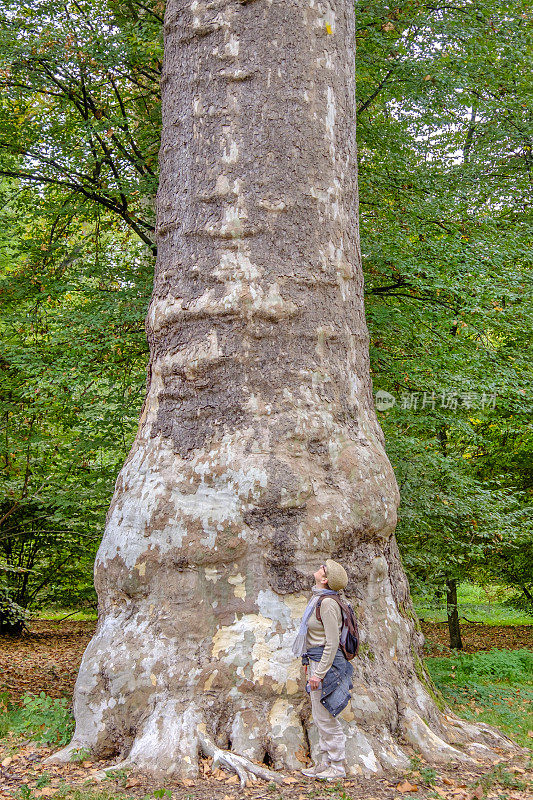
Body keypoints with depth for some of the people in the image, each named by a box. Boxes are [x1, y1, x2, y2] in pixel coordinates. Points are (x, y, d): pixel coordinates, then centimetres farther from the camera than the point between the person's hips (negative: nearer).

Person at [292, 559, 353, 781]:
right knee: (319, 716, 16)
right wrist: (309, 663, 23)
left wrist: (318, 673, -21)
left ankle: (337, 767, 10)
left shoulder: (328, 603, -20)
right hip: (315, 660, 10)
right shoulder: (317, 598, 10)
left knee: (325, 717, -1)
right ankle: (324, 763, 26)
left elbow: (332, 643, -21)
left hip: (326, 662, -10)